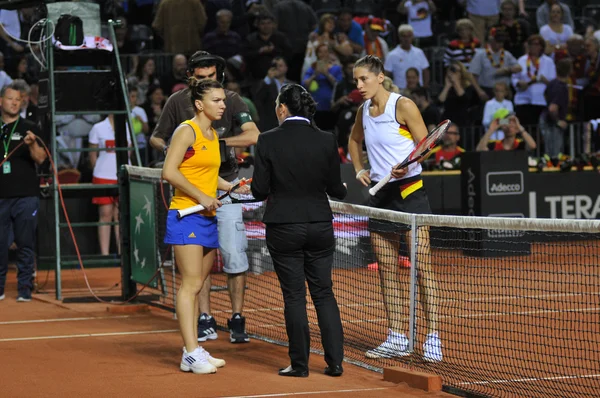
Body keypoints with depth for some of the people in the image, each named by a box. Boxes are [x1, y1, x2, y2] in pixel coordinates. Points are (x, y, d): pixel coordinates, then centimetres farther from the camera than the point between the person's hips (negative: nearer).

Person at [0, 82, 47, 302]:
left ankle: (25, 288, 2)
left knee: (26, 243, -1)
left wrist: (32, 144, -26)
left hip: (26, 195, -2)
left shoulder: (29, 128, 5)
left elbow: (40, 159, -6)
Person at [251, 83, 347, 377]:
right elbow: (336, 189, 2)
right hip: (320, 226, 2)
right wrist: (343, 190, 25)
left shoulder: (268, 141, -9)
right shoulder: (327, 141, -4)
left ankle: (300, 364, 9)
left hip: (283, 228, -2)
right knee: (324, 293, 11)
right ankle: (335, 361, 9)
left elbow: (259, 190, -7)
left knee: (294, 296, 6)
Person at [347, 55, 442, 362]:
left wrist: (406, 165, -26)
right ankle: (396, 339, 14)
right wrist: (360, 170, 15)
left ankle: (433, 338, -10)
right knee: (386, 269, 8)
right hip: (379, 194, 7)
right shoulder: (364, 110, 11)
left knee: (422, 266, -10)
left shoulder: (403, 105, -8)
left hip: (409, 190, -7)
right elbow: (354, 140, 31)